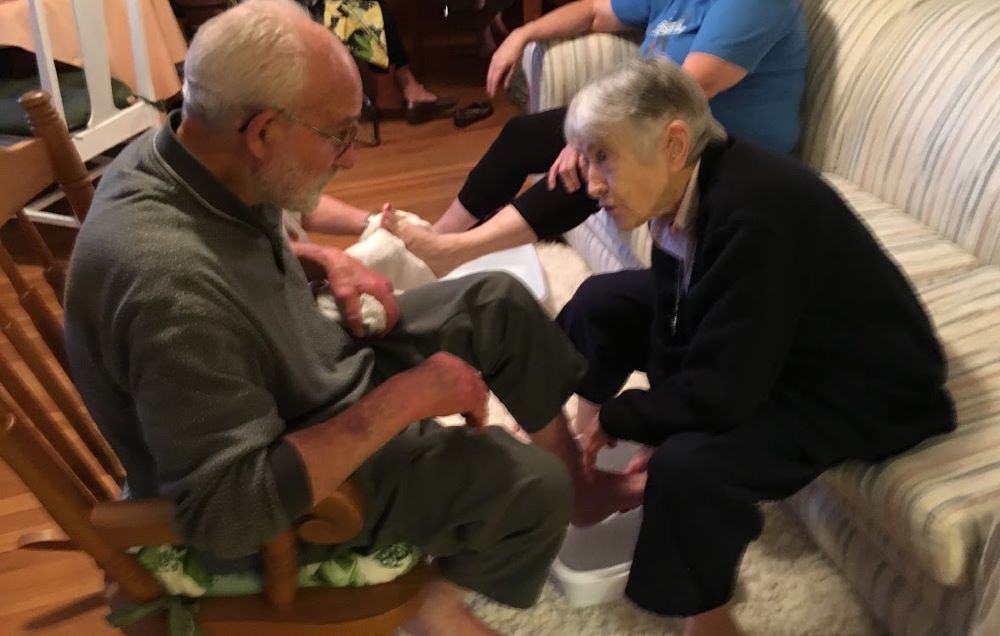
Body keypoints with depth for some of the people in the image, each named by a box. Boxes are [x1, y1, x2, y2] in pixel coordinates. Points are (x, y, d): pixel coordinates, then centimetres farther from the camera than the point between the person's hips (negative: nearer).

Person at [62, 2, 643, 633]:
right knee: (532, 484, -15)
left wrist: (324, 260, -4)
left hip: (318, 373, 9)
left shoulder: (189, 159, -10)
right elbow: (230, 512, -35)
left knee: (498, 303, 6)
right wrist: (401, 400, -30)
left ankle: (582, 487, 25)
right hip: (287, 487, -8)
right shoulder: (172, 283, -37)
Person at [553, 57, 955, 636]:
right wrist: (656, 428, -6)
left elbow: (719, 395, -33)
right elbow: (674, 318, 1)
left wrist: (614, 417, -17)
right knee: (604, 302, 7)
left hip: (860, 388, -8)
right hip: (757, 341, 9)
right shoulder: (688, 185, -10)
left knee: (687, 466, -32)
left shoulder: (754, 215, -35)